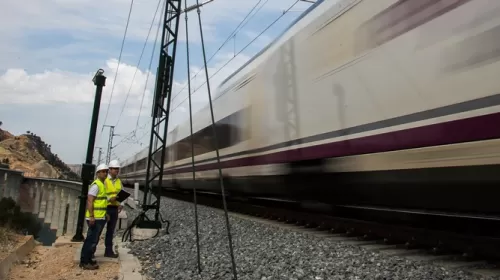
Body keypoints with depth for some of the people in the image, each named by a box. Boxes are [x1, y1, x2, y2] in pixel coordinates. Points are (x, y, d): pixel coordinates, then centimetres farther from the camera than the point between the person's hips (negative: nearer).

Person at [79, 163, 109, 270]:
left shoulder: (102, 185, 16)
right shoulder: (96, 185, -14)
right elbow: (89, 201, -21)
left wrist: (105, 213, 21)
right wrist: (91, 216, -25)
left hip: (100, 217, 10)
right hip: (95, 218, -10)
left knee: (92, 240, 15)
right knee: (91, 240, -6)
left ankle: (87, 260, 24)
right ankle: (84, 262, 1)